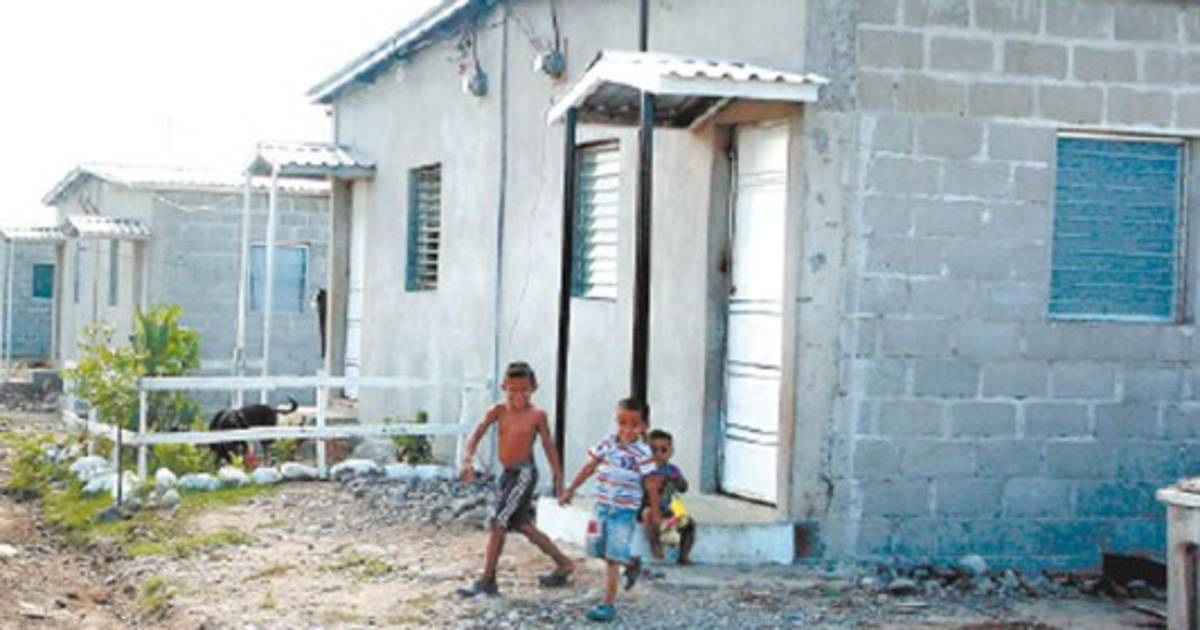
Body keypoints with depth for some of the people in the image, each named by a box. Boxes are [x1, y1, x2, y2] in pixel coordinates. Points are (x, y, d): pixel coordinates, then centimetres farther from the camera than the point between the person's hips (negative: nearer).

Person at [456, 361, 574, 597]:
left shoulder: (537, 415, -10)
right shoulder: (499, 410, -2)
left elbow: (548, 446, -1)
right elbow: (477, 434, -9)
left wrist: (559, 478, 4)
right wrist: (468, 459, -26)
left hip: (524, 474, -6)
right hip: (507, 474, 6)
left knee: (497, 523, -9)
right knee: (522, 524, 16)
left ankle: (486, 581, -2)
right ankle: (563, 564, 30)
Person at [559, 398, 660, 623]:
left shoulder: (642, 453, -11)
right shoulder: (607, 443, 1)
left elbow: (651, 485, -7)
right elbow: (589, 467, 10)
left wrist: (654, 512, -5)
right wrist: (570, 490, 13)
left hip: (624, 511, -5)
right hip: (602, 506, 5)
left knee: (612, 559, -7)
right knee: (599, 550, 12)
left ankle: (608, 604, -1)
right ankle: (631, 565, 40)